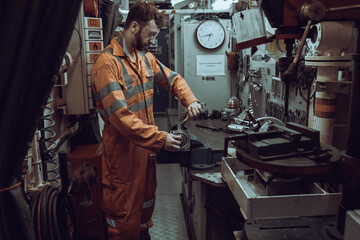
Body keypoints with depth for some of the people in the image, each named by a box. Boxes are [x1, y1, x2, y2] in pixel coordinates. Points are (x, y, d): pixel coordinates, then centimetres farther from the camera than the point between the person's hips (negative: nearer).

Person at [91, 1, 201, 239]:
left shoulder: (146, 57, 6)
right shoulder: (107, 63, -20)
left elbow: (173, 78, 18)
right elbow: (120, 116, -27)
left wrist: (190, 100, -1)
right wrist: (160, 139, -28)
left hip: (147, 146, 8)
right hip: (123, 150, -8)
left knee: (147, 198, 25)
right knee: (125, 210, 7)